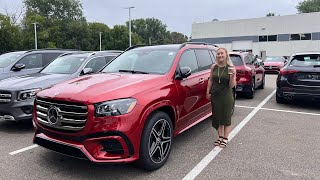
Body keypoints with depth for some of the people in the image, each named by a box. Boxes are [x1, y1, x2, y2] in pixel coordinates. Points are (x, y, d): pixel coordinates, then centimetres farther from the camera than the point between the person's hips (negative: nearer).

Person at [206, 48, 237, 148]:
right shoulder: (214, 67, 1)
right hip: (215, 96, 4)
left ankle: (225, 139, 19)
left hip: (227, 96, -3)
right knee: (217, 117, 10)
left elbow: (232, 85, -9)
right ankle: (220, 137, 26)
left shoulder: (231, 68, -8)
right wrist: (208, 92, 7)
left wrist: (232, 76, -25)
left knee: (226, 118, 6)